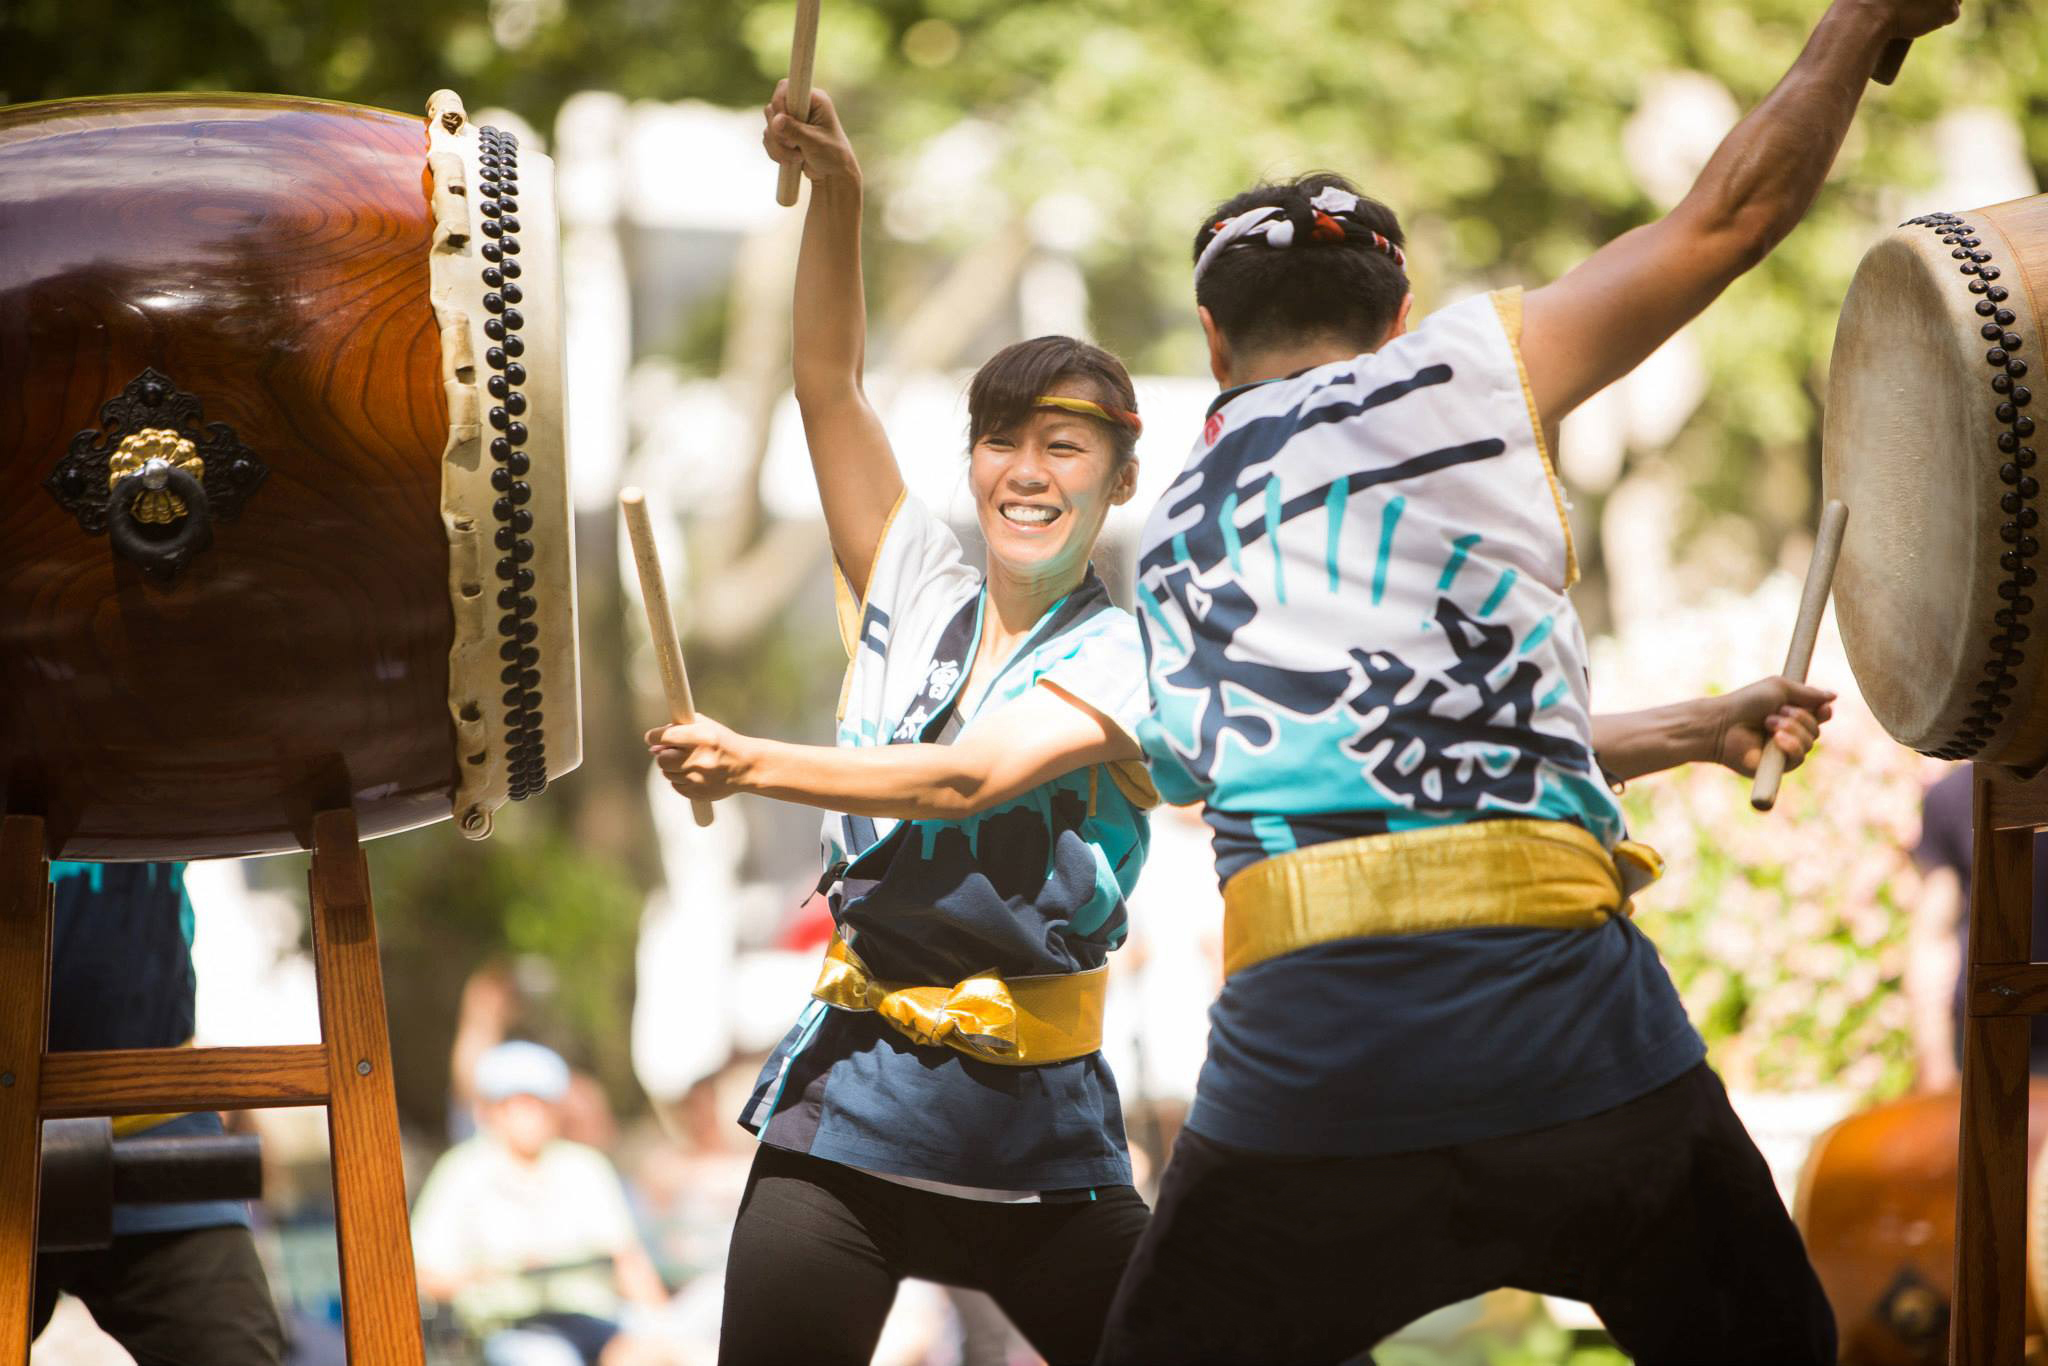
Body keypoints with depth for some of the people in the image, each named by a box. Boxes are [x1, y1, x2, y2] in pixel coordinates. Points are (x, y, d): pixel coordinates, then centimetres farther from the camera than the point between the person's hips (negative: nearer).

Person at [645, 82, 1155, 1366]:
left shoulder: (1127, 657, -3)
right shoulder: (917, 587, 11)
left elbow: (972, 776, -19)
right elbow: (828, 380, 4)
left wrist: (759, 766, -31)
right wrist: (837, 194, -10)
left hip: (1036, 1139, -2)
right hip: (845, 1113, 2)